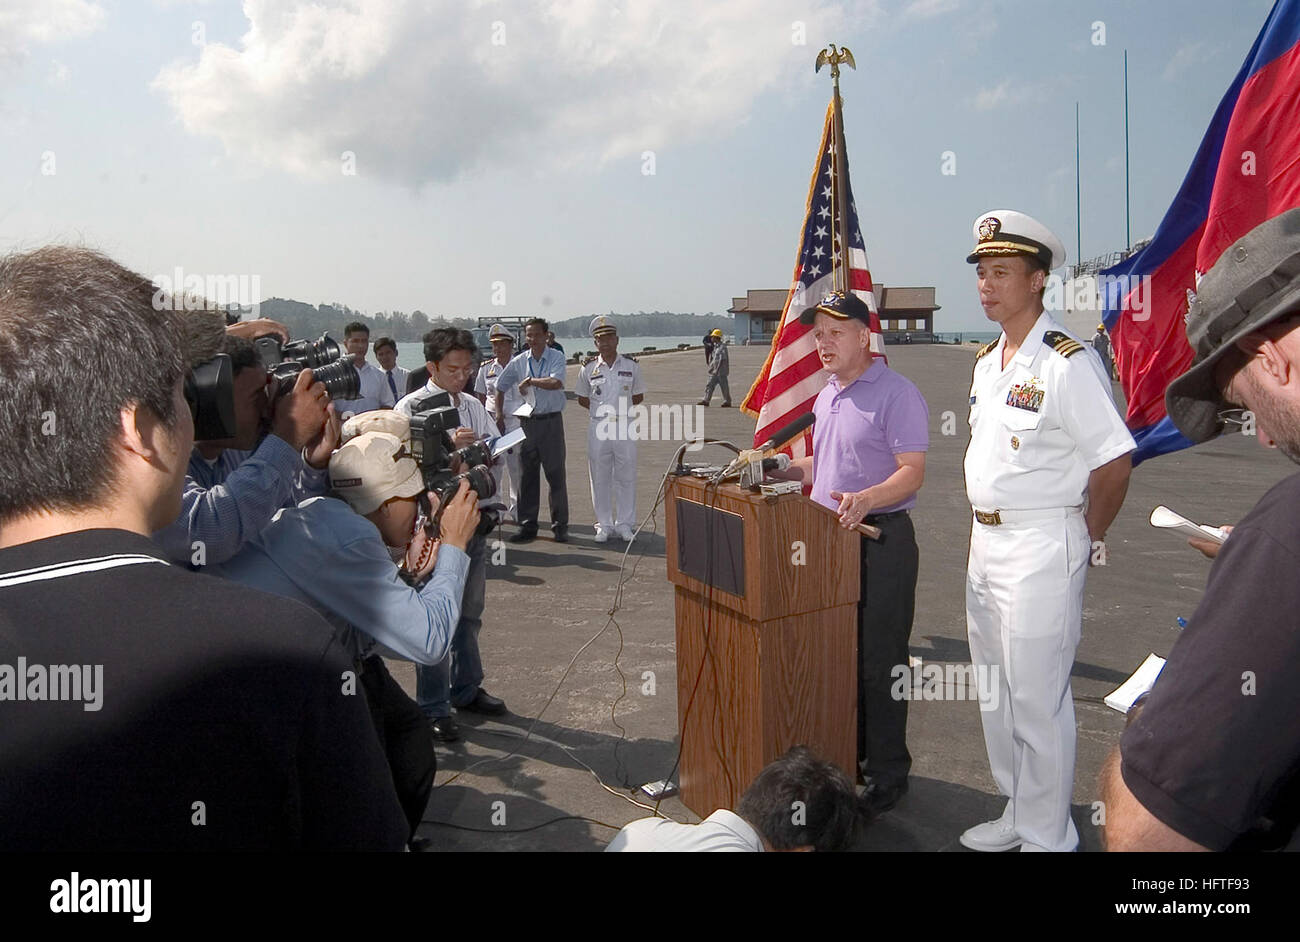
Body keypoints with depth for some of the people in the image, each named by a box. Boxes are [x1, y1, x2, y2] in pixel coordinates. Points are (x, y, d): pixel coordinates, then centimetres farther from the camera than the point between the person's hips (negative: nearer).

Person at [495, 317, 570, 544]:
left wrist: (530, 381, -14)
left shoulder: (556, 357, -3)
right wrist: (499, 415, 14)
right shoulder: (518, 362, 8)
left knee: (555, 474, -1)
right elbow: (500, 387, 19)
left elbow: (556, 383, -22)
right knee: (527, 476, 6)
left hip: (551, 421, -4)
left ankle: (560, 526, 6)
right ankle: (527, 527, 13)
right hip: (528, 423, 4)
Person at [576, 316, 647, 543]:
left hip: (625, 427, 0)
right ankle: (604, 524, 13)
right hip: (598, 428, 0)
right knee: (600, 477, 4)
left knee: (626, 476, 3)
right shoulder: (588, 370, 5)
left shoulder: (631, 366, 5)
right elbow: (582, 399, 14)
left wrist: (619, 409, 6)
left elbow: (638, 397, 13)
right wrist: (603, 410, 6)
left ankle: (625, 524, 13)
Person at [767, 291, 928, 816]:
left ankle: (886, 773, 13)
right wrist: (776, 470, 13)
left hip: (880, 541, -8)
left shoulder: (896, 394, -12)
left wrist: (864, 500, -35)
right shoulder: (825, 397, 16)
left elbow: (912, 474, -19)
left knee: (877, 661, -1)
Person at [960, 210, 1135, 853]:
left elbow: (1114, 463, -16)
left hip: (1042, 549, -9)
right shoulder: (986, 363, 11)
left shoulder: (1066, 363, -16)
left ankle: (1047, 837, 18)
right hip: (985, 541, 9)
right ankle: (1017, 815, 34)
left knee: (1038, 702, 1)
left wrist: (1085, 540, -6)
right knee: (995, 695, 18)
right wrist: (986, 528, 14)